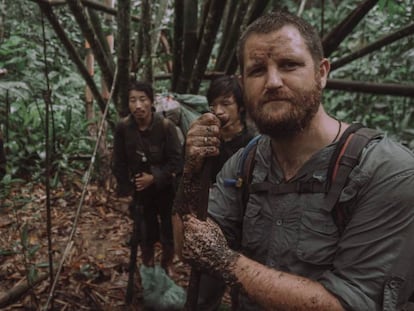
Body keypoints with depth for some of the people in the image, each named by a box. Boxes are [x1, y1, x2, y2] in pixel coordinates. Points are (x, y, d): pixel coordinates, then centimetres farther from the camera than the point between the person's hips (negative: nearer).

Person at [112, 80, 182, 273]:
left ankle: (166, 269, 33)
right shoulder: (123, 127, -13)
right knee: (145, 235, 11)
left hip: (166, 189, -1)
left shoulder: (165, 126, -20)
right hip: (140, 190, 2)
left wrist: (154, 178, -20)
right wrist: (126, 189, -3)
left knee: (169, 233, 8)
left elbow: (177, 161, -15)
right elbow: (119, 163, -3)